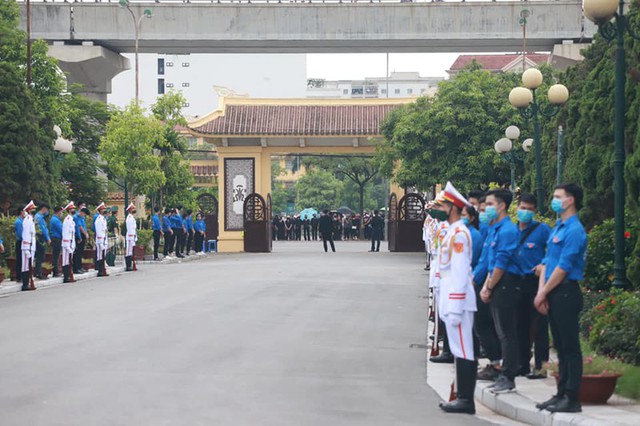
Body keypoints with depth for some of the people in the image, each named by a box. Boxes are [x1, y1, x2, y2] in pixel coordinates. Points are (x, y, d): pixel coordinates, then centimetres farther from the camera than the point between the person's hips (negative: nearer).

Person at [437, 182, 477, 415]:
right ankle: (462, 396, 18)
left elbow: (460, 273, -20)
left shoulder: (459, 234, -15)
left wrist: (455, 309, -22)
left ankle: (466, 400, -3)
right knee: (460, 351, 12)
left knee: (463, 351, -6)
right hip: (451, 300, 10)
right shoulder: (453, 232, 16)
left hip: (458, 301, -10)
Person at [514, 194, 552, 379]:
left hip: (536, 281, -6)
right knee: (521, 326, 11)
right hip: (518, 283, 6)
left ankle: (540, 366, -1)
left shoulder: (542, 229, -5)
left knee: (539, 326, -4)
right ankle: (523, 364, 19)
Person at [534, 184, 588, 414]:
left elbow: (563, 267, -17)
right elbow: (546, 262, 14)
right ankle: (562, 394, 19)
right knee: (561, 347, 13)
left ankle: (572, 399, -3)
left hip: (566, 293, -9)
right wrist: (541, 291, 3)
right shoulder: (558, 228, 16)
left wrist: (544, 292, -10)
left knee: (570, 347, -5)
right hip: (553, 295, 9)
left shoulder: (574, 230, -13)